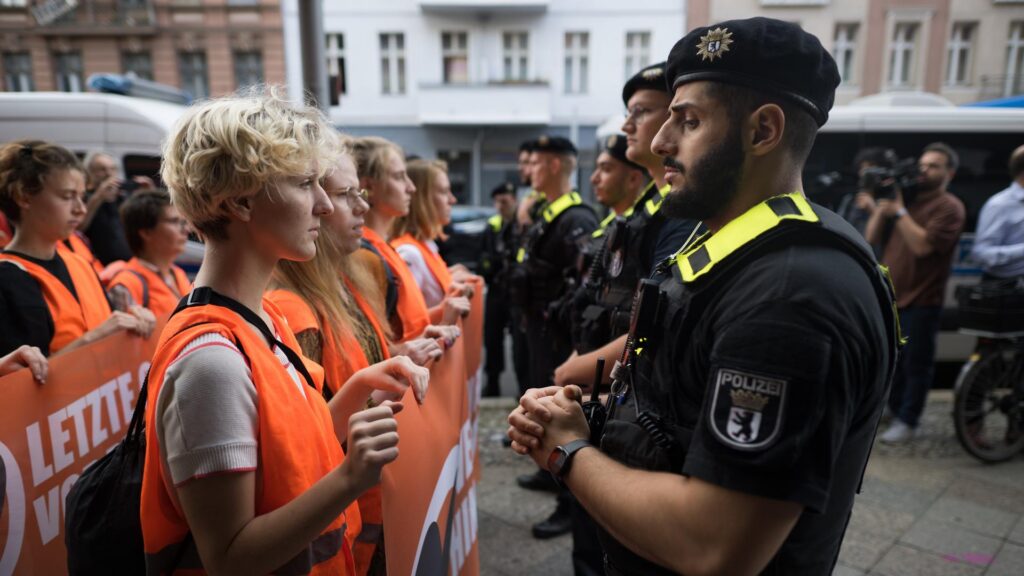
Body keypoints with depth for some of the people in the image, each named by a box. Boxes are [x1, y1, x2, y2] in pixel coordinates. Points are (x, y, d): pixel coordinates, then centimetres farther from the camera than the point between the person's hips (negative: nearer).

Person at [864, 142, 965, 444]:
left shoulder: (949, 207, -6)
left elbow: (922, 245, -21)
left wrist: (898, 210, -18)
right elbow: (872, 238, 8)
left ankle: (907, 422, 12)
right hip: (888, 295, 6)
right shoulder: (907, 197, 13)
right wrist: (881, 206, -5)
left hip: (920, 300, -6)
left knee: (916, 363, 2)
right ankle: (894, 408, 36)